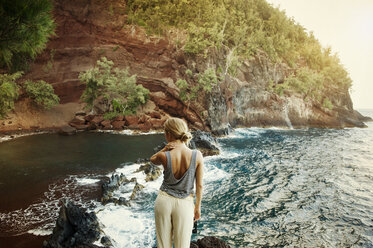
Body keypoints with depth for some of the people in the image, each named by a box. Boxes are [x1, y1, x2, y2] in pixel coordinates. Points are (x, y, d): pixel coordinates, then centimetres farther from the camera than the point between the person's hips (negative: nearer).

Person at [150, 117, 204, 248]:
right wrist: (198, 206, 7)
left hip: (164, 200, 0)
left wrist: (164, 149, -9)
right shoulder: (197, 155, -14)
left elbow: (152, 159, 9)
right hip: (185, 204, 0)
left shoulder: (164, 156, -17)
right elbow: (199, 185, -6)